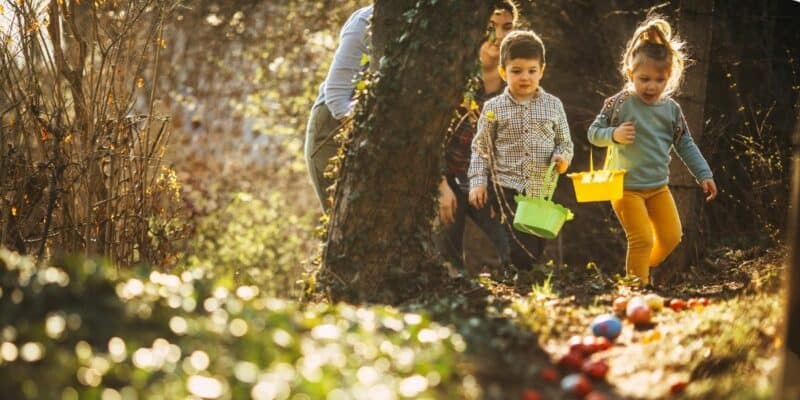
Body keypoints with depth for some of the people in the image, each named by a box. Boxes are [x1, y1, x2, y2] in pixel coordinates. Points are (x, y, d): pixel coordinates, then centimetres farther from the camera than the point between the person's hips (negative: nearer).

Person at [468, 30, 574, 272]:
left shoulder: (553, 105, 5)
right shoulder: (494, 109, 1)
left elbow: (565, 141, 12)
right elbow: (481, 148, 6)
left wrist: (563, 157, -9)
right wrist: (478, 182, -2)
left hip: (544, 191, 2)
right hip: (509, 190, -2)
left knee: (539, 250, 8)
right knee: (523, 254, -11)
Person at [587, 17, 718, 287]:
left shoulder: (671, 109, 0)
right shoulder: (619, 104, -11)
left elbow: (685, 145, 8)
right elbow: (594, 133, -5)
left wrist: (704, 174, 4)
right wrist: (614, 135, -24)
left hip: (659, 187, 5)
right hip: (626, 187, -5)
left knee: (671, 236, 11)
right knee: (642, 239, -11)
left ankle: (646, 268, 35)